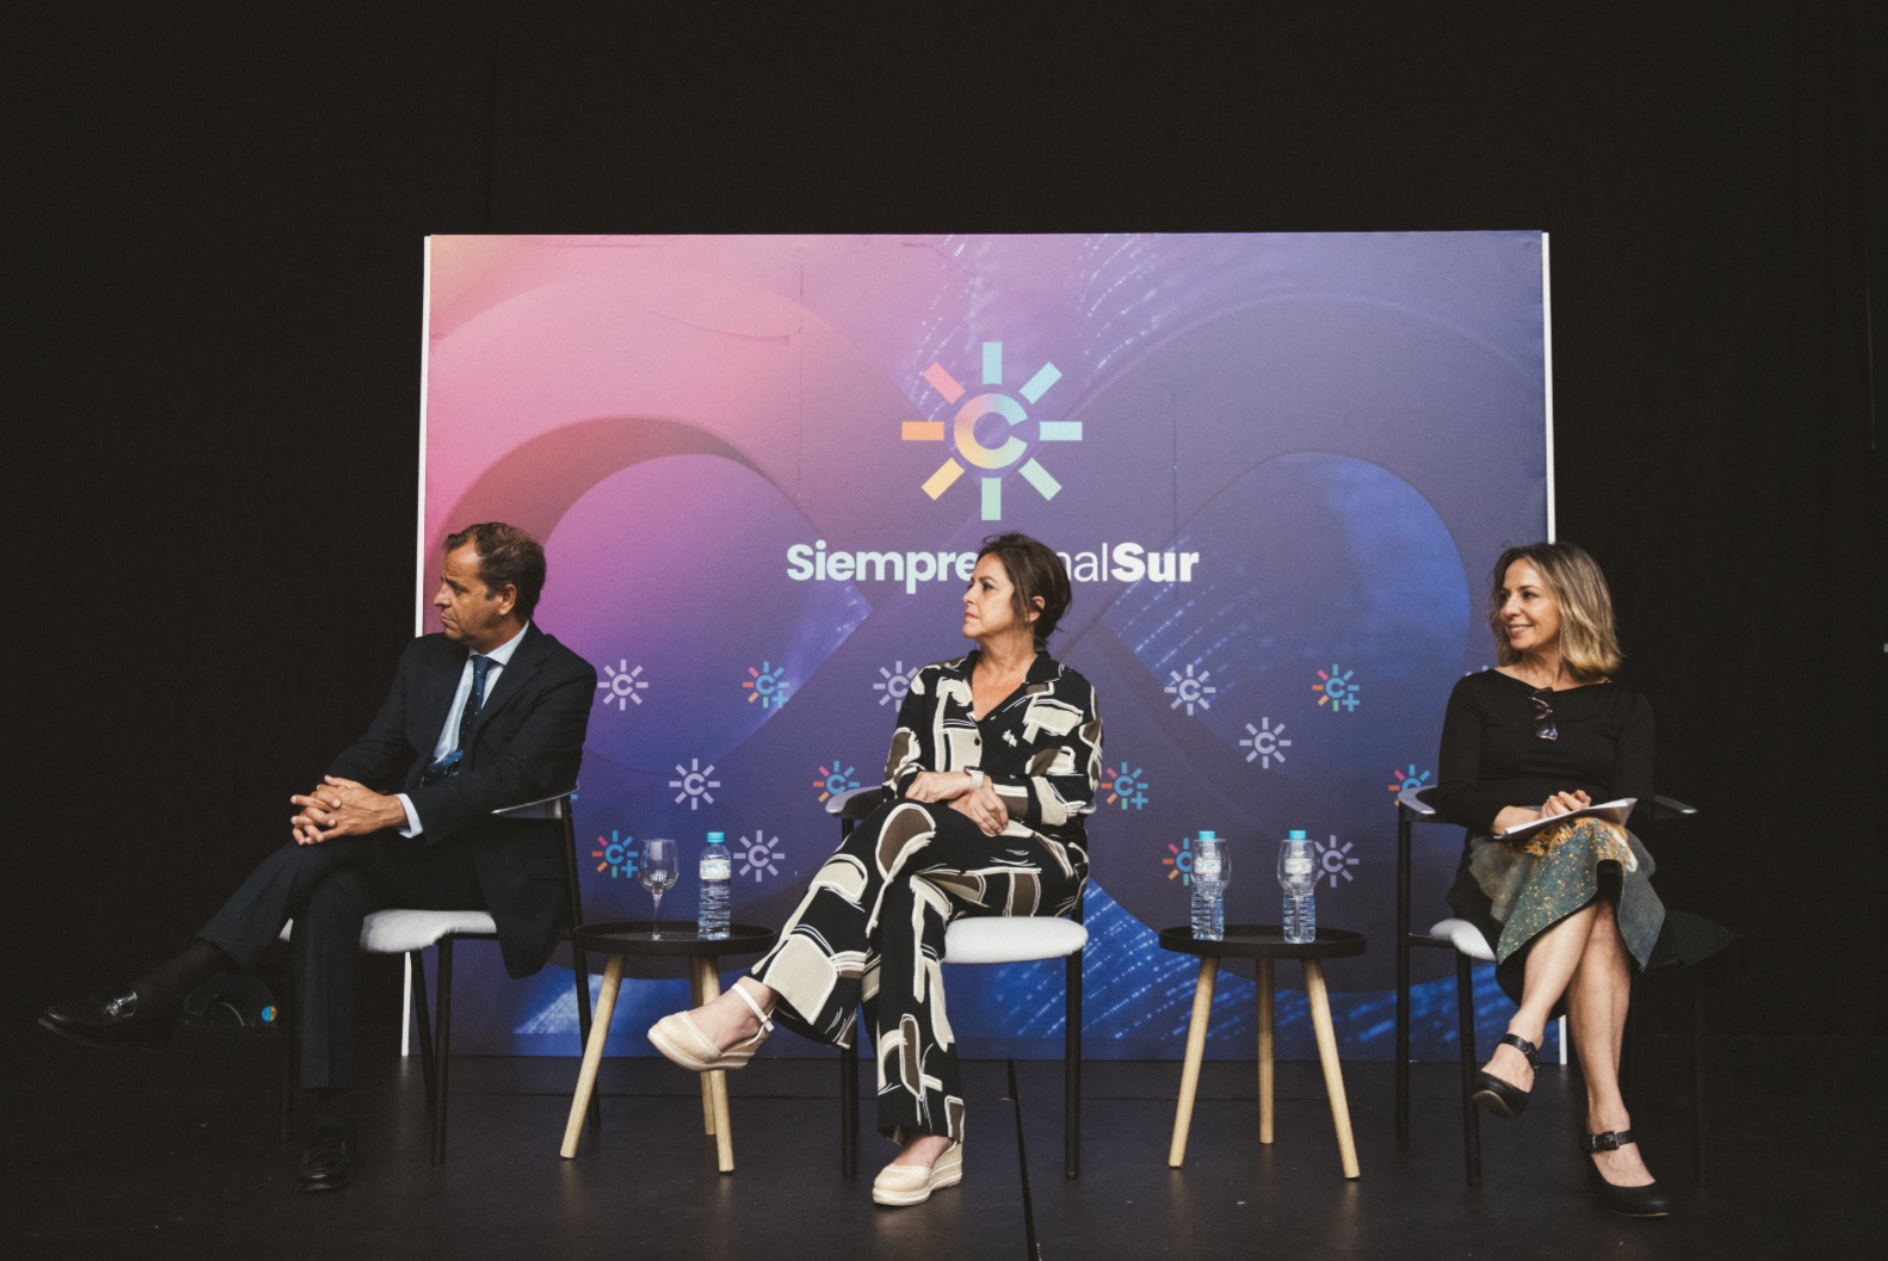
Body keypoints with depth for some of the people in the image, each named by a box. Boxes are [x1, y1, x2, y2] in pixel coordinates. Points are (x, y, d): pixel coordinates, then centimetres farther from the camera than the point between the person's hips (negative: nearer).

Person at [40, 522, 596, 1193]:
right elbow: (377, 747, 8)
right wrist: (330, 795, -17)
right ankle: (330, 1120, -30)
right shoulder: (426, 657, 15)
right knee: (328, 895, -29)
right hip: (410, 857, 5)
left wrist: (395, 809, -32)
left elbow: (516, 775, -20)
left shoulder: (565, 678, -6)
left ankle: (160, 993, -29)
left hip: (495, 870, -5)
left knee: (344, 838, -30)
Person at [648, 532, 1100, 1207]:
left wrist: (970, 783, -11)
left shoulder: (1067, 693, 7)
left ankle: (752, 1007, -42)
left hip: (1037, 866, -3)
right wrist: (963, 803, -13)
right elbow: (904, 776, 7)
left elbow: (1068, 798, -6)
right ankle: (932, 1135, -39)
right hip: (939, 863, 4)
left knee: (906, 820, -33)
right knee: (906, 904, -35)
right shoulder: (933, 684, 19)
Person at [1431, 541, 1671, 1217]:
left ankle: (1521, 1041, -51)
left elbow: (1635, 802, 5)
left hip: (1604, 858, 1)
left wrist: (1581, 814, -20)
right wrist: (1535, 817, -17)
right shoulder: (1478, 694, 18)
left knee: (1586, 846, -41)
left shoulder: (1622, 705, 20)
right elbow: (1454, 793, 4)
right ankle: (1609, 1125, -47)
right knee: (1598, 928, -38)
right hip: (1503, 864, -1)